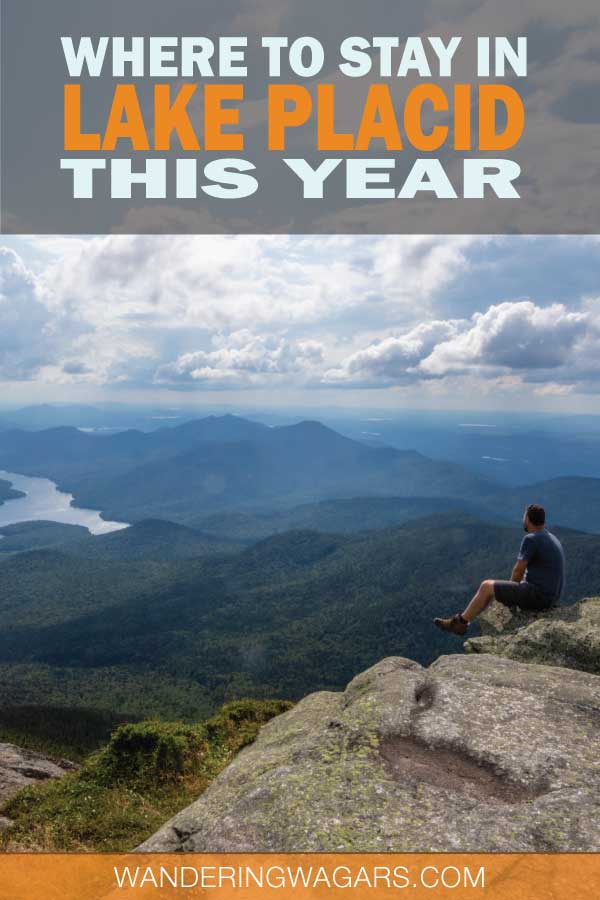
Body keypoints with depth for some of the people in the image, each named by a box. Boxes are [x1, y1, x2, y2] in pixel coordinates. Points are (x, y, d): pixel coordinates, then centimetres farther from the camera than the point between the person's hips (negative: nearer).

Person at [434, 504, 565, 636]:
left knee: (486, 587, 2)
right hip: (552, 596, 9)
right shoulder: (552, 539, 14)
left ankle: (460, 622, 16)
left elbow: (518, 570, -13)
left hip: (537, 595, -9)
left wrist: (513, 587, 8)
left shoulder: (530, 539, -17)